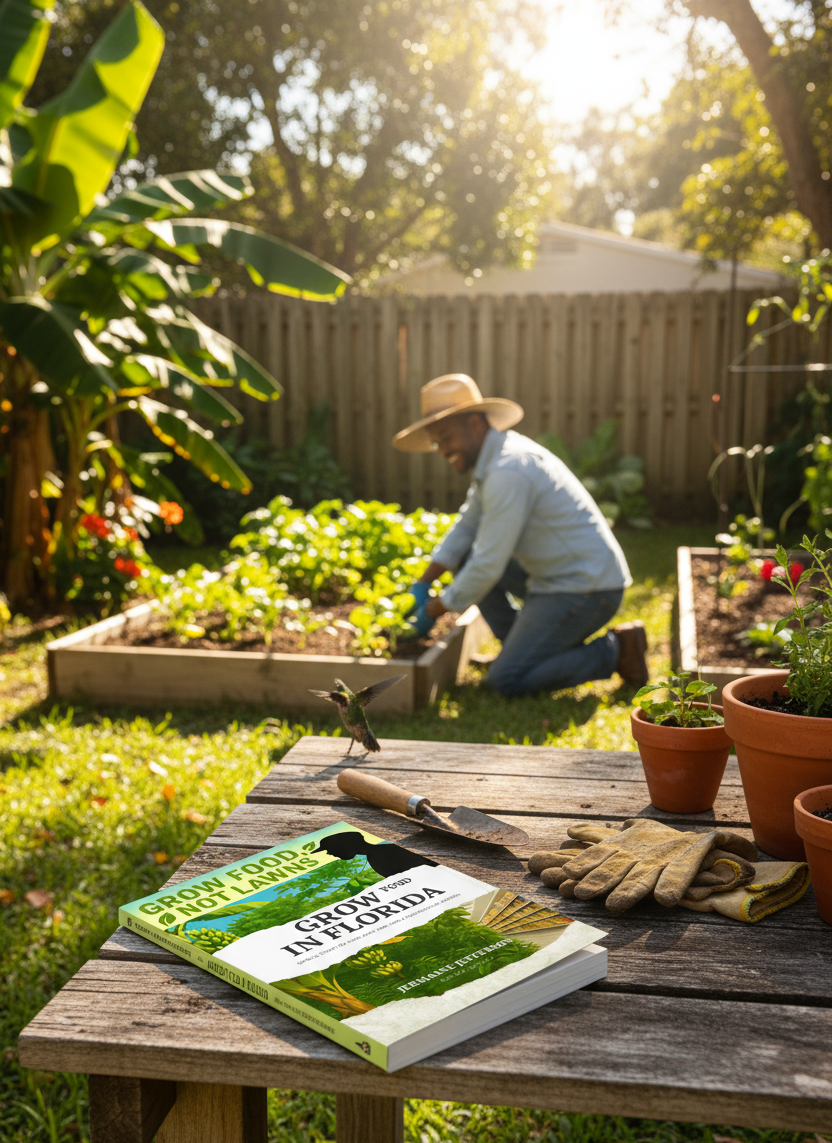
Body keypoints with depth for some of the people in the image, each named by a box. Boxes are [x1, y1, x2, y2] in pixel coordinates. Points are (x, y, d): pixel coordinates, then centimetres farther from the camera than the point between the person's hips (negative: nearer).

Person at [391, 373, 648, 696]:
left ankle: (614, 651, -1)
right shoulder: (493, 458, 8)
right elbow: (465, 529, 17)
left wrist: (433, 610, -10)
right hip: (560, 575, 10)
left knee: (506, 681, -11)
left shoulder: (508, 471, -23)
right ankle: (526, 648, 14)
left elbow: (488, 566, -22)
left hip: (587, 590, -10)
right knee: (464, 558, 11)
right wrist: (422, 584, 9)